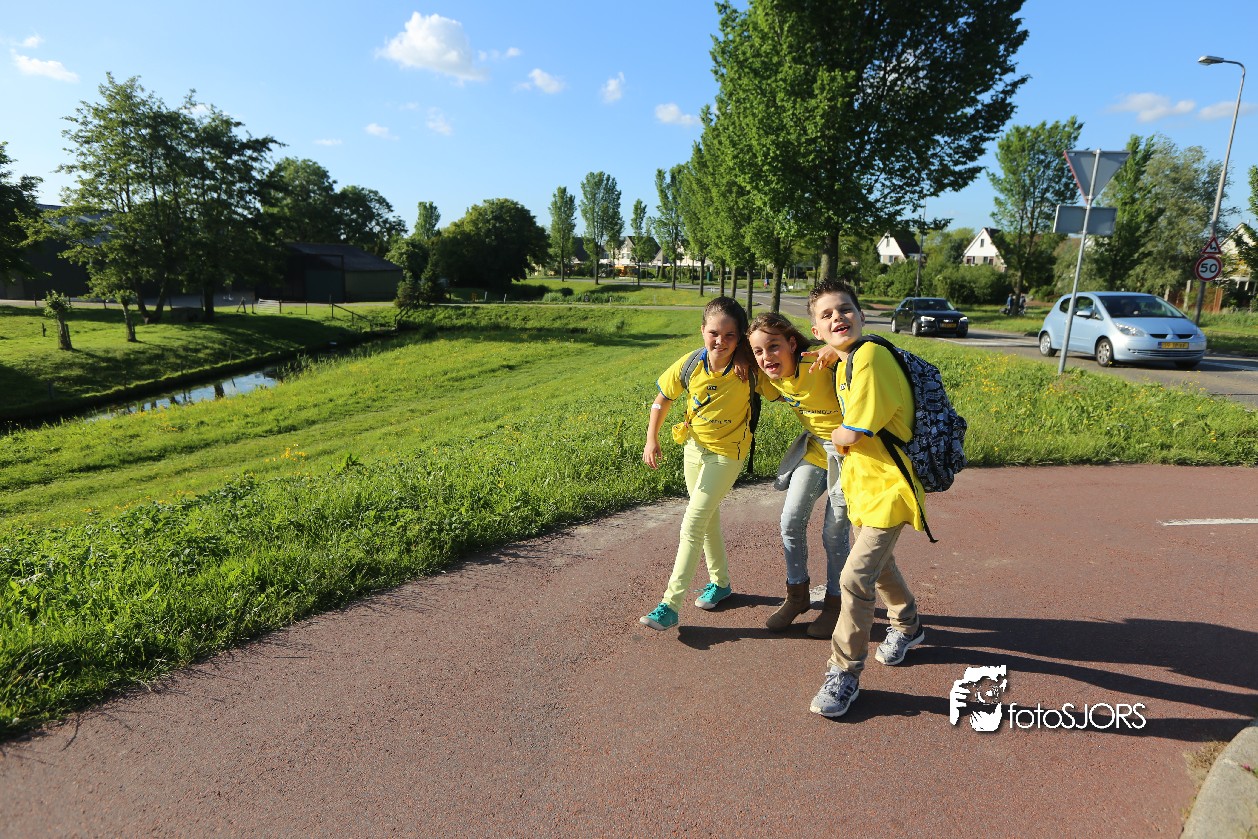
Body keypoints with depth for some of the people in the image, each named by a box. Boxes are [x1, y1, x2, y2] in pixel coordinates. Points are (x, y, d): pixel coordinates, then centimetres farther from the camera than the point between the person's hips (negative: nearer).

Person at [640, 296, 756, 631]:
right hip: (694, 446, 5)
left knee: (692, 525, -10)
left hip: (727, 453, -5)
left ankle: (670, 604, -2)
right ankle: (720, 582, 41)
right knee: (708, 519, 20)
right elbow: (662, 401, -2)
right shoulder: (690, 364, -16)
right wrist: (651, 440, -12)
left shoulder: (746, 368, -24)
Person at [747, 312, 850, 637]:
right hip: (814, 446, 6)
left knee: (834, 532, 2)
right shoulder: (771, 378, -8)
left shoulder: (818, 362, -30)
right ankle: (797, 594, 26)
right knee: (791, 520, 4)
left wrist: (833, 349, -50)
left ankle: (834, 602, 26)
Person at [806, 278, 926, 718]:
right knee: (878, 563, 26)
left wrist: (834, 435, -3)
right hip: (862, 481, 10)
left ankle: (845, 673, 6)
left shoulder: (869, 357, -24)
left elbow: (851, 434, -22)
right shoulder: (845, 363, 6)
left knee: (855, 577, -11)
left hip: (889, 485, -10)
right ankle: (907, 625, 52)